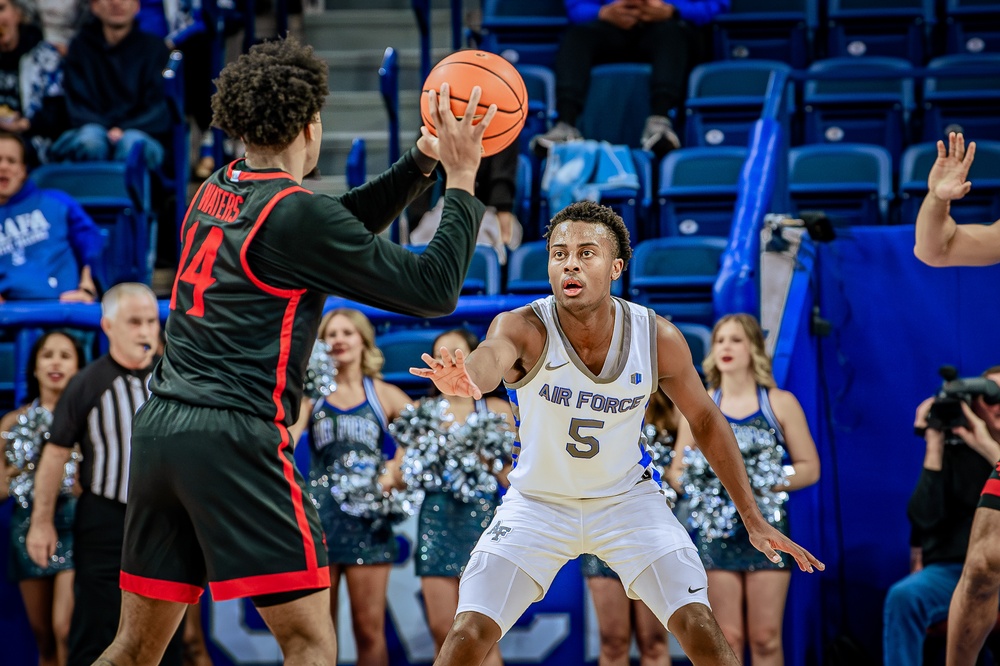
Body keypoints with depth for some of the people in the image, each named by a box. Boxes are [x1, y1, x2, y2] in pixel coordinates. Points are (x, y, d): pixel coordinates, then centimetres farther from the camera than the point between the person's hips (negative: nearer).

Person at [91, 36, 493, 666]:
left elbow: (343, 231, 30)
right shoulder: (296, 213, -9)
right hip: (235, 437, -8)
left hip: (159, 427, 8)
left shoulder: (215, 193, 15)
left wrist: (421, 160, 24)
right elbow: (432, 290, -5)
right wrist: (461, 179, 3)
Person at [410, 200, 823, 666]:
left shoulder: (658, 339, -17)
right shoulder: (524, 328, -25)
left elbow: (705, 420, 0)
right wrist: (466, 379, -76)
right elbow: (492, 355, -50)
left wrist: (753, 520, 2)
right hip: (537, 503, -1)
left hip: (628, 499, 1)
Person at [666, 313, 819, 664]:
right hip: (717, 530, 2)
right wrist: (704, 483, -13)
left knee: (765, 638, -1)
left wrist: (762, 485, -15)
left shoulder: (780, 403, 2)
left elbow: (809, 468, 0)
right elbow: (677, 471, 8)